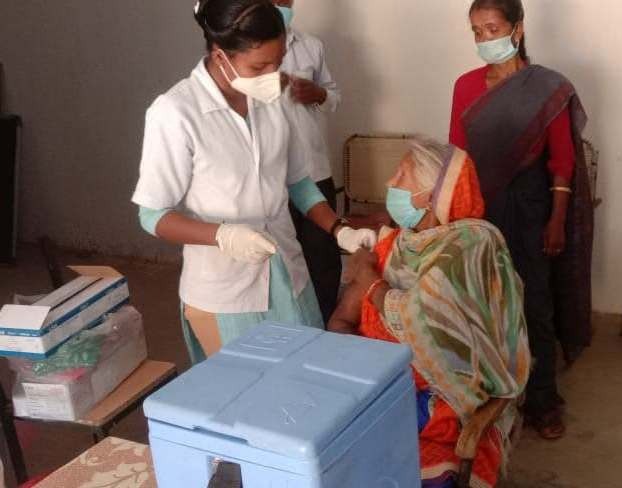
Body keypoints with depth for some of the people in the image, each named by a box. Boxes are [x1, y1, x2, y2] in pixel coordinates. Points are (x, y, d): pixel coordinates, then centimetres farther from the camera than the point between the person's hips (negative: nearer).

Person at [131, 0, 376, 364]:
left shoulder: (276, 100, -1)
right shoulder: (175, 113, -17)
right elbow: (154, 215, -12)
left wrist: (340, 231, -2)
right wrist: (222, 235, -27)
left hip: (288, 279, 5)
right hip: (221, 294, -5)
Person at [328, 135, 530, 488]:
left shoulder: (471, 244, -12)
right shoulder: (392, 243, 7)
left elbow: (417, 323, -22)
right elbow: (340, 322, 5)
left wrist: (369, 280, -7)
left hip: (442, 390, -6)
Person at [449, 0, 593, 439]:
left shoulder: (549, 88, -8)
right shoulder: (466, 86, 2)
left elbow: (562, 161, -6)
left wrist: (557, 219, -8)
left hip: (528, 206, -3)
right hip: (478, 206, 3)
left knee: (534, 304, 4)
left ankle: (542, 401, 18)